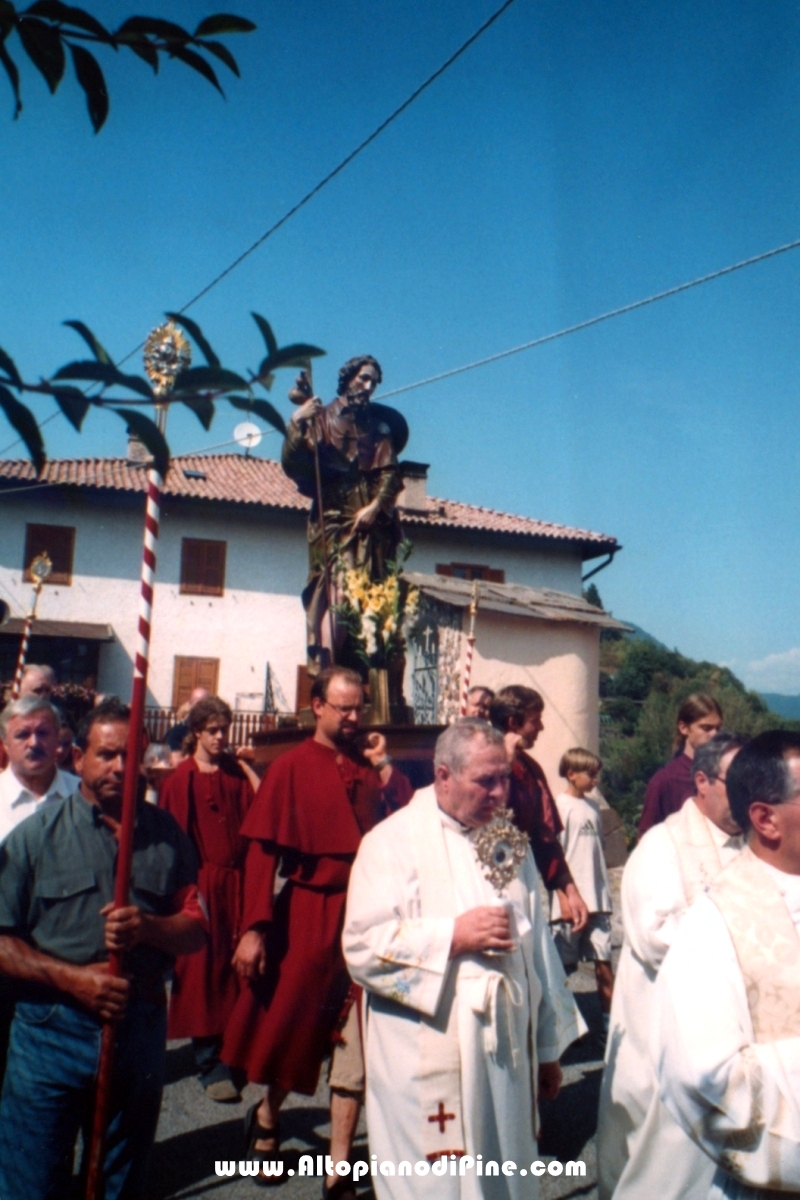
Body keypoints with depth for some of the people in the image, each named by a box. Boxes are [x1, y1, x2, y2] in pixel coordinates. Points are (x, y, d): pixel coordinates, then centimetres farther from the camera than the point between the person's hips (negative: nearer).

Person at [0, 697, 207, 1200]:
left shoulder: (166, 834, 3)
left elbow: (196, 928, 3)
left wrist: (148, 927, -17)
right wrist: (72, 977, -17)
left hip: (141, 1028, 2)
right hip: (53, 1031, -2)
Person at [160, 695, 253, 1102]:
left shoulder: (237, 773, 6)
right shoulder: (181, 780, -5)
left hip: (235, 881, 4)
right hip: (200, 883, -3)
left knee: (235, 966, 9)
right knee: (202, 969, 1)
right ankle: (210, 1065, 11)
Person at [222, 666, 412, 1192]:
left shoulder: (369, 767, 4)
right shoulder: (292, 767, -7)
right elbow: (262, 851, -9)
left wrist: (384, 766, -9)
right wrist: (255, 927, -14)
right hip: (308, 915, -3)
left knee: (357, 1040, 7)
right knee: (292, 1025, 15)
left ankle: (340, 1166, 21)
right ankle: (267, 1117, 44)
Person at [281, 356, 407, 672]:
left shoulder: (378, 425, 17)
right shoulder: (321, 418, 9)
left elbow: (390, 472, 6)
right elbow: (292, 464, -3)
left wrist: (376, 505, -10)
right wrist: (297, 424, -17)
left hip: (370, 524, 3)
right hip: (333, 521, -3)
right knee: (334, 589, -14)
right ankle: (325, 662, -17)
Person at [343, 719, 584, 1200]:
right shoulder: (395, 841, -7)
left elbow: (537, 945, 13)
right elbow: (363, 946, -15)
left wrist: (549, 1046, 16)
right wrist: (452, 935, -19)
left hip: (507, 1052, 5)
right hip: (429, 1064, -5)